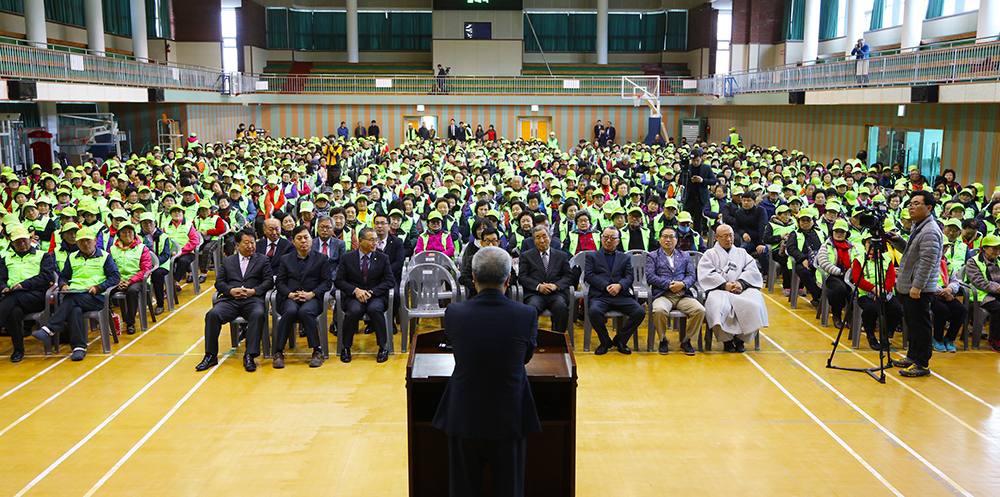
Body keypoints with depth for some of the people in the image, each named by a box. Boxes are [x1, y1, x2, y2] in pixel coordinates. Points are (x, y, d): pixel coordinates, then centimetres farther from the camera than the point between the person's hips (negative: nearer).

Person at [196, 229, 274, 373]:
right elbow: (219, 282, 14)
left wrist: (253, 291, -9)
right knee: (213, 314, -27)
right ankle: (211, 355, -18)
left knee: (258, 314, -36)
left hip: (252, 299, -2)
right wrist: (231, 291, -7)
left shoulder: (263, 260, 18)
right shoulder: (228, 261, 23)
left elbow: (269, 281, 8)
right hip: (230, 300, 2)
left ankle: (249, 356, -32)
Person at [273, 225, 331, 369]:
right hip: (290, 298, 1)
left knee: (305, 311, -37)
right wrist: (290, 294, -9)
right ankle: (278, 352, -27)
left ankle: (317, 350, -27)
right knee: (290, 311, -35)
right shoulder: (285, 259, 20)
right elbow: (279, 282, 11)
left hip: (312, 298, -1)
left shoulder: (322, 259, 15)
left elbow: (326, 282, 5)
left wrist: (311, 294, -12)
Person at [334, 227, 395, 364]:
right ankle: (346, 347, -15)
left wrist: (371, 292, -13)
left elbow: (390, 281, 2)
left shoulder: (383, 258, 9)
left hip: (376, 296, 0)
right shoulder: (347, 258, 8)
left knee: (374, 309, -35)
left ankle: (383, 347, -19)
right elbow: (339, 281, 3)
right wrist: (355, 290, -15)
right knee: (354, 310, -35)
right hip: (353, 296, 0)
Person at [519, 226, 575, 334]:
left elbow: (569, 276, 12)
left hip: (556, 293, 1)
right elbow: (522, 277, 6)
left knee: (561, 307, -33)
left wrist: (556, 286, -9)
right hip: (535, 294, -1)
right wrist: (539, 286, -11)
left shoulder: (562, 256, 21)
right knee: (532, 308, -35)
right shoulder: (526, 256, 17)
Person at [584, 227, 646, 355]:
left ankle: (620, 339, -2)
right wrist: (606, 286, -11)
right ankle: (605, 341, -8)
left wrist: (619, 285, -13)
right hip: (600, 295, -2)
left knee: (640, 312, -24)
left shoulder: (625, 258, 25)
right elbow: (588, 275, 3)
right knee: (594, 311, -35)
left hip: (621, 296, 2)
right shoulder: (592, 256, 19)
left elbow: (629, 277, 10)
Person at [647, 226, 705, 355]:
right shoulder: (652, 256, 15)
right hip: (662, 295, -2)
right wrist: (669, 285, -10)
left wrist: (682, 284, -11)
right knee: (659, 310, -37)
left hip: (683, 295, 3)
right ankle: (663, 340, -9)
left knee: (700, 310, -26)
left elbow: (692, 276, 12)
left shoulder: (685, 256, 24)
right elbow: (650, 277, 1)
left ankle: (686, 340, -4)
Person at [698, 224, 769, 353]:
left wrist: (741, 283, -10)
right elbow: (707, 275, 1)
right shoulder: (710, 254, 19)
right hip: (719, 290, -2)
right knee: (719, 307, -36)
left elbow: (752, 271, 11)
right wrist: (725, 285, -13)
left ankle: (740, 338, -15)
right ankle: (726, 339, -16)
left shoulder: (742, 253, 27)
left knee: (754, 304, -30)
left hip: (742, 289, 2)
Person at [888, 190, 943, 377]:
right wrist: (898, 241, 8)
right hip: (908, 286, 10)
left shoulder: (930, 232, -17)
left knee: (920, 325, -4)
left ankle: (922, 365, 2)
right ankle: (913, 357, 29)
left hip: (920, 289, -10)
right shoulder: (917, 227, 15)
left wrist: (917, 286, -23)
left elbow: (927, 262, -22)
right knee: (912, 324, 18)